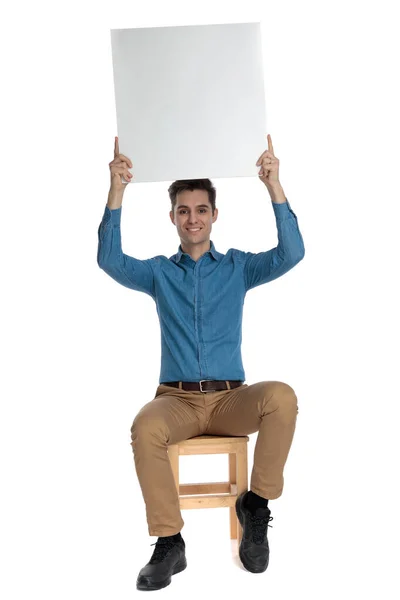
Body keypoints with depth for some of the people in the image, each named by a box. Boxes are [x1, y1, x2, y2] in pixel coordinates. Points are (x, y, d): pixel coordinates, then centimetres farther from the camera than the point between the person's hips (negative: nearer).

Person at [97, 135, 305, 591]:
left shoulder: (238, 267, 10)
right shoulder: (159, 272, 11)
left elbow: (292, 253, -6)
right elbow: (109, 260, -6)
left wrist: (274, 187, -15)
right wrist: (116, 193, -16)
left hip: (231, 399, 1)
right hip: (177, 399, 0)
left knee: (282, 396, -32)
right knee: (145, 427, -34)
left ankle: (256, 505, -13)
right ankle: (169, 541, -19)